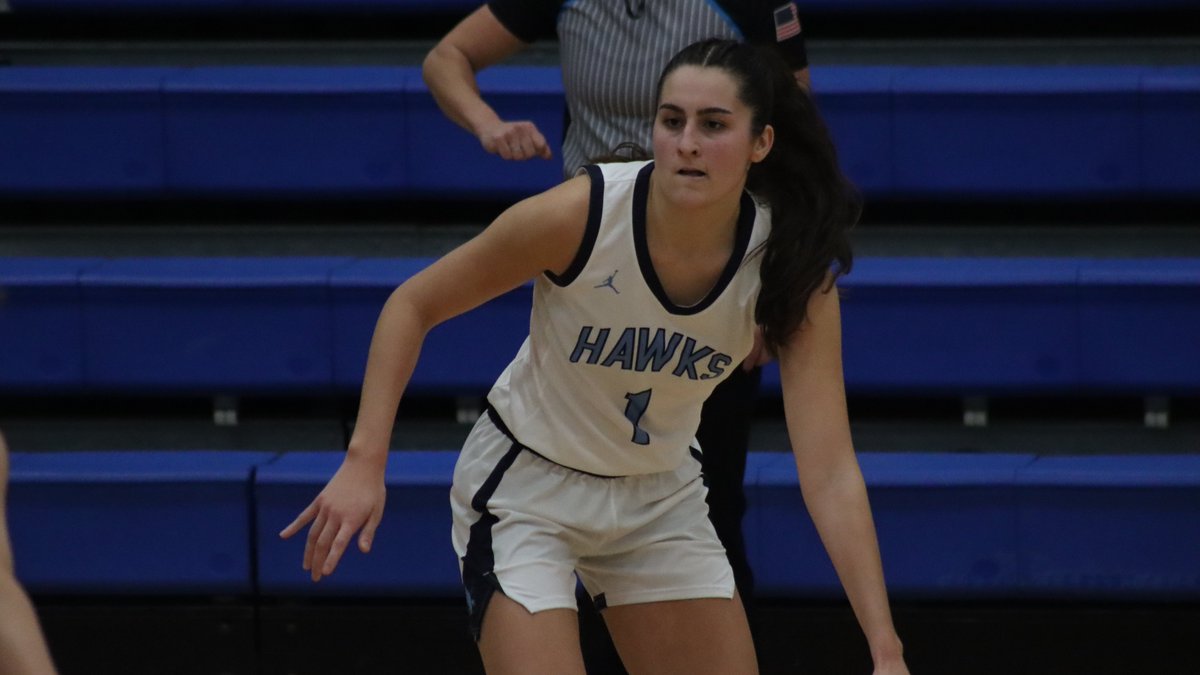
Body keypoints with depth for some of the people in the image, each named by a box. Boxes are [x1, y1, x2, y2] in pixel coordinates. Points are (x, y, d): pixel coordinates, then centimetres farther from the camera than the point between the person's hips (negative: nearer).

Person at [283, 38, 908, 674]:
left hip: (660, 496, 4)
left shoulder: (795, 270, -21)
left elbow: (830, 472, -22)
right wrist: (364, 462, -24)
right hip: (526, 485, -4)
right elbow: (412, 305, -14)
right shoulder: (576, 215, -28)